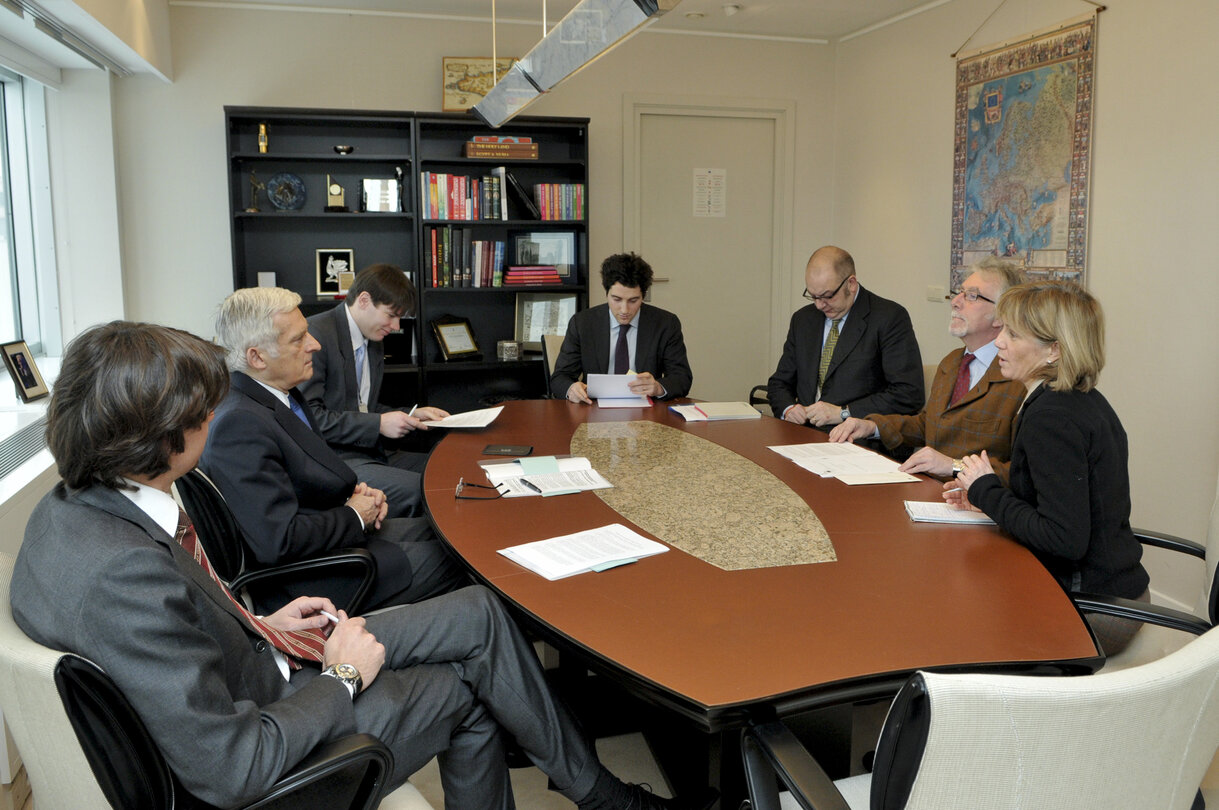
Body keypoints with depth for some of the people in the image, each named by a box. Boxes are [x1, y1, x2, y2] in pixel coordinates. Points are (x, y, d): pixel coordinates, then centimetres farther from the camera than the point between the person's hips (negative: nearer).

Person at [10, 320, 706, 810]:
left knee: (480, 613, 6)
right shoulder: (126, 570, -36)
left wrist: (260, 625, 1)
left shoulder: (72, 507, -6)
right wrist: (342, 678, -17)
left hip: (257, 675, 8)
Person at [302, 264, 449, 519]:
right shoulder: (316, 334, -11)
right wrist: (378, 424, -18)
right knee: (418, 489, -29)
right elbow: (309, 416, -18)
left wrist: (410, 415, 9)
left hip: (371, 451, 8)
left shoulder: (374, 341, 17)